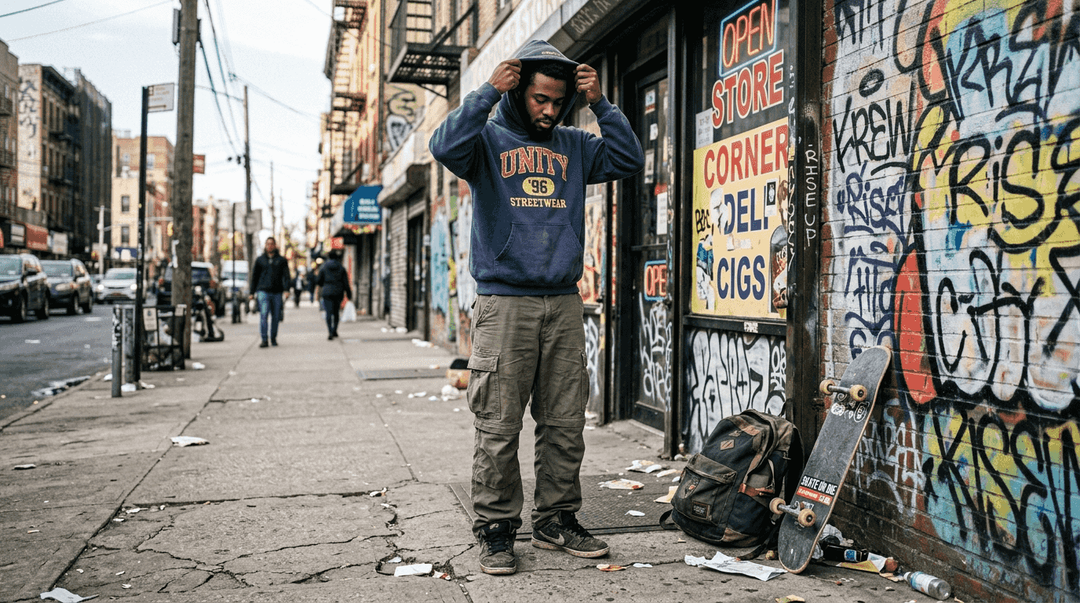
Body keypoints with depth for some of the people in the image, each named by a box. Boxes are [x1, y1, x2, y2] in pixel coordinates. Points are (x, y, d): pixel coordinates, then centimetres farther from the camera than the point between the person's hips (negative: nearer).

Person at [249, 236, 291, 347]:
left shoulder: (281, 260, 10)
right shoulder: (260, 260, 12)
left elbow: (286, 276, 3)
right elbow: (254, 276, 15)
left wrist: (286, 290, -11)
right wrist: (251, 292, 9)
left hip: (277, 292, 1)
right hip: (263, 291, -1)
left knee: (276, 316, 5)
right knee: (263, 315, -13)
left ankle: (273, 338, 18)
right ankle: (264, 339, -14)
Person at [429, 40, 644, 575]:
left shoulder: (573, 146, 17)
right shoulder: (489, 140, 5)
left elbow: (629, 159, 11)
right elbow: (446, 147, -15)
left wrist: (599, 103, 6)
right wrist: (488, 91, -11)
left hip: (563, 304, 4)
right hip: (504, 303, -4)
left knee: (565, 423, 7)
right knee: (498, 427, -3)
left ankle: (556, 521, 21)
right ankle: (496, 531, 9)